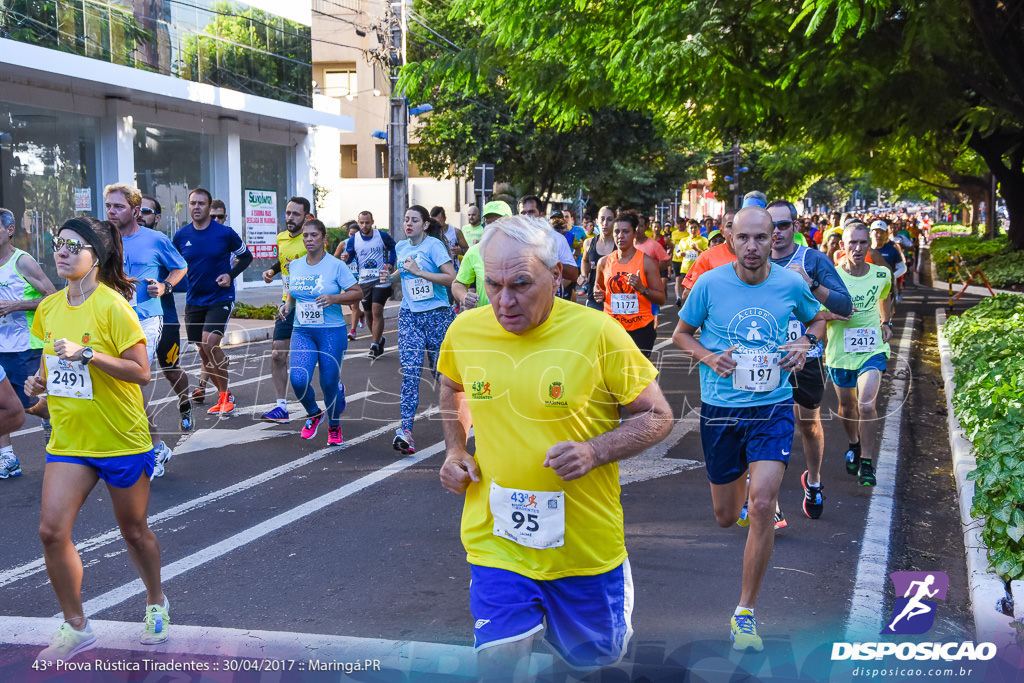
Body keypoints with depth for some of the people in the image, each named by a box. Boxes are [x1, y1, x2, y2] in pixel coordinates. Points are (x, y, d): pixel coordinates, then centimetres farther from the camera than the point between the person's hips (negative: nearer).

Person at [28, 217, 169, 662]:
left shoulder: (112, 305, -14)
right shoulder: (48, 309, 5)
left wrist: (87, 354, -26)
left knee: (133, 531, 10)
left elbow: (140, 372, -17)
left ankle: (156, 603, 37)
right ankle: (75, 627, 11)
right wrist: (41, 379, -1)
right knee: (51, 531, -6)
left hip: (122, 441, -5)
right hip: (67, 440, 5)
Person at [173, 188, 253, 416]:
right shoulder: (181, 235, 2)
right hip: (194, 301, 5)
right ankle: (224, 395, 24)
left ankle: (224, 395, -7)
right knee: (203, 352, 8)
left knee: (210, 344, -22)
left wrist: (231, 275, -10)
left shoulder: (225, 233, -8)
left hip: (220, 298, -5)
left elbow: (246, 256, 5)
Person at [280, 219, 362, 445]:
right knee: (298, 379, -15)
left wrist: (334, 298, -20)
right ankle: (313, 414, 16)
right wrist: (287, 306, 4)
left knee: (329, 383, 1)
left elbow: (358, 293, -5)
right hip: (302, 332, 3)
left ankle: (334, 426, 28)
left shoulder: (336, 265, -6)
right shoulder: (295, 265, 8)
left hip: (332, 332, -3)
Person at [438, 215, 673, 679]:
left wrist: (594, 451, -21)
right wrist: (455, 450, 5)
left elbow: (658, 417, -6)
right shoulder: (465, 330, -5)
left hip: (586, 545, -1)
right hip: (496, 541, 2)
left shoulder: (597, 333, -15)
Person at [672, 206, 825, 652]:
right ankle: (742, 483, 54)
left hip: (773, 408, -1)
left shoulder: (791, 284, -3)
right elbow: (681, 333, 7)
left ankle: (745, 613, -3)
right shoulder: (709, 284, -6)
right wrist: (709, 357, -13)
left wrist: (806, 343, -5)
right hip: (719, 409, 1)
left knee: (761, 506, -18)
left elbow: (817, 319, 17)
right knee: (726, 518, 12)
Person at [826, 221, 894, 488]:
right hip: (839, 352, 0)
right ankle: (854, 445, 45)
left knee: (866, 405, -18)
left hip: (872, 349, 0)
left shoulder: (881, 274, -2)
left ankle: (866, 462, -4)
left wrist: (886, 322, 18)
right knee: (846, 406, 16)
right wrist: (833, 314, -21)